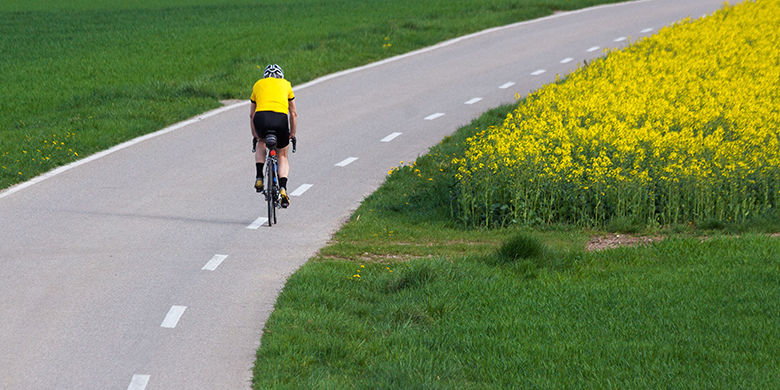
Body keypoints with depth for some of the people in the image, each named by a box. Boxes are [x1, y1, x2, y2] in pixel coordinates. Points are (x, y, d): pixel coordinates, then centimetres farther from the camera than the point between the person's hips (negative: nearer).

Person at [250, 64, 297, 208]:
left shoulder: (258, 84, 28)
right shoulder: (286, 84, 26)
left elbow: (252, 115, 32)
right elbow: (293, 114, 29)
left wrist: (255, 135, 42)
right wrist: (292, 134, 39)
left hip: (261, 117, 1)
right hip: (281, 118, -1)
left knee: (261, 144, 34)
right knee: (282, 156, 19)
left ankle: (259, 178, 17)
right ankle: (283, 189, -1)